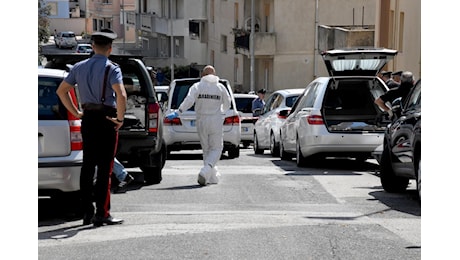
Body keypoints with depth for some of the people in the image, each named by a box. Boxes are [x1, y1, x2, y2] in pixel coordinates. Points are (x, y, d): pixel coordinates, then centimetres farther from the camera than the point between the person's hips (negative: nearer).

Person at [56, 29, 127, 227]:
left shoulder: (79, 67, 9)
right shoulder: (111, 69, -11)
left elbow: (61, 91, 14)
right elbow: (121, 95, -25)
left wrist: (76, 113, 14)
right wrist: (120, 118, -14)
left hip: (87, 119, 6)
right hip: (106, 119, -6)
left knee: (87, 166, 12)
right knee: (105, 168, -2)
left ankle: (87, 212, 16)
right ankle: (102, 214, -3)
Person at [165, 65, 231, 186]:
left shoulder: (197, 86, -2)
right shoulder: (220, 87, 1)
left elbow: (189, 100, -17)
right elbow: (227, 103, 10)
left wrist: (177, 113, -16)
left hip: (201, 122, 1)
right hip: (216, 122, -1)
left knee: (206, 150, 14)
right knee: (216, 149, 3)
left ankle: (213, 176, 15)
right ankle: (205, 172, -21)